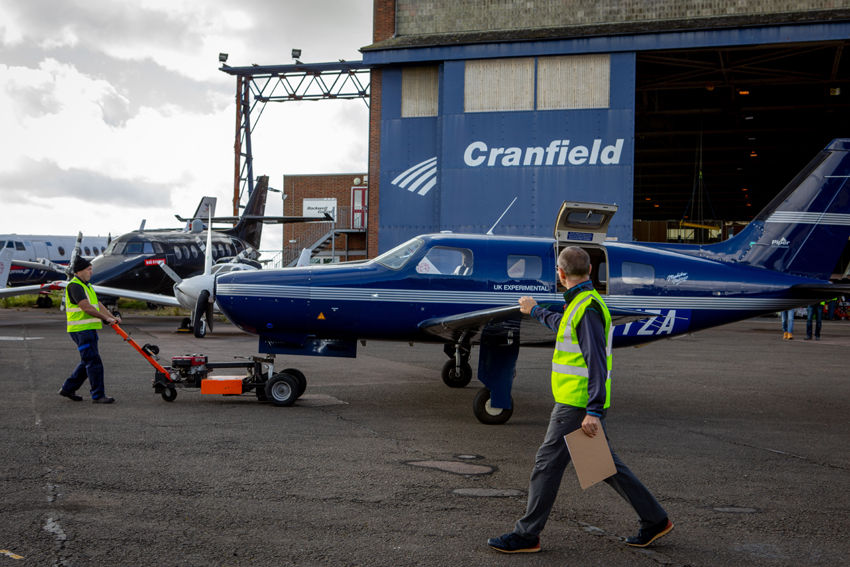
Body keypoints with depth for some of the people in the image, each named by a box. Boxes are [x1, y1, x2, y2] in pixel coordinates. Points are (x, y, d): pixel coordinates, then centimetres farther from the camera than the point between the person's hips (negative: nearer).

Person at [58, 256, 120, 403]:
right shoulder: (74, 286, -13)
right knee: (94, 362, -8)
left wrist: (112, 317, 7)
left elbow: (97, 305, 18)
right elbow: (87, 308, -21)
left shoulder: (86, 286, 19)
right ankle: (98, 395, -3)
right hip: (80, 330, -10)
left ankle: (68, 389, 24)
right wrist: (106, 318, -18)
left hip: (89, 330, 10)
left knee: (87, 362, 15)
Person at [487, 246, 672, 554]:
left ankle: (526, 535, 7)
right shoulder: (581, 304, 14)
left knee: (547, 464, -2)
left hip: (578, 405, -10)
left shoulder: (587, 307, -17)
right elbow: (563, 326, 38)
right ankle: (655, 520, 21)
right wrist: (536, 311, 54)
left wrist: (593, 411, -27)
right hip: (583, 403, 10)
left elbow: (597, 362, -23)